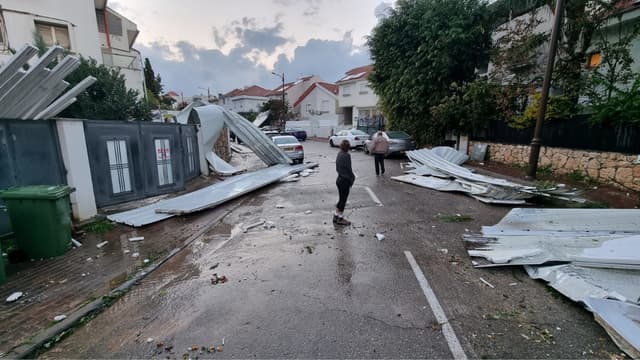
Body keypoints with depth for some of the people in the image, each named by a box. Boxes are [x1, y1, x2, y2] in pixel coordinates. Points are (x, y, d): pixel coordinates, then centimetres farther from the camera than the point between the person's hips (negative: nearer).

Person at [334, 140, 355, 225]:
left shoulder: (339, 154, 6)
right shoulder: (346, 156, -20)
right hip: (345, 180, -8)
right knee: (343, 200, 4)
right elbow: (349, 169, -19)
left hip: (339, 179, 8)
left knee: (341, 199, 18)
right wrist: (352, 178, -5)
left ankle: (336, 216, 27)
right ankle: (340, 219, 16)